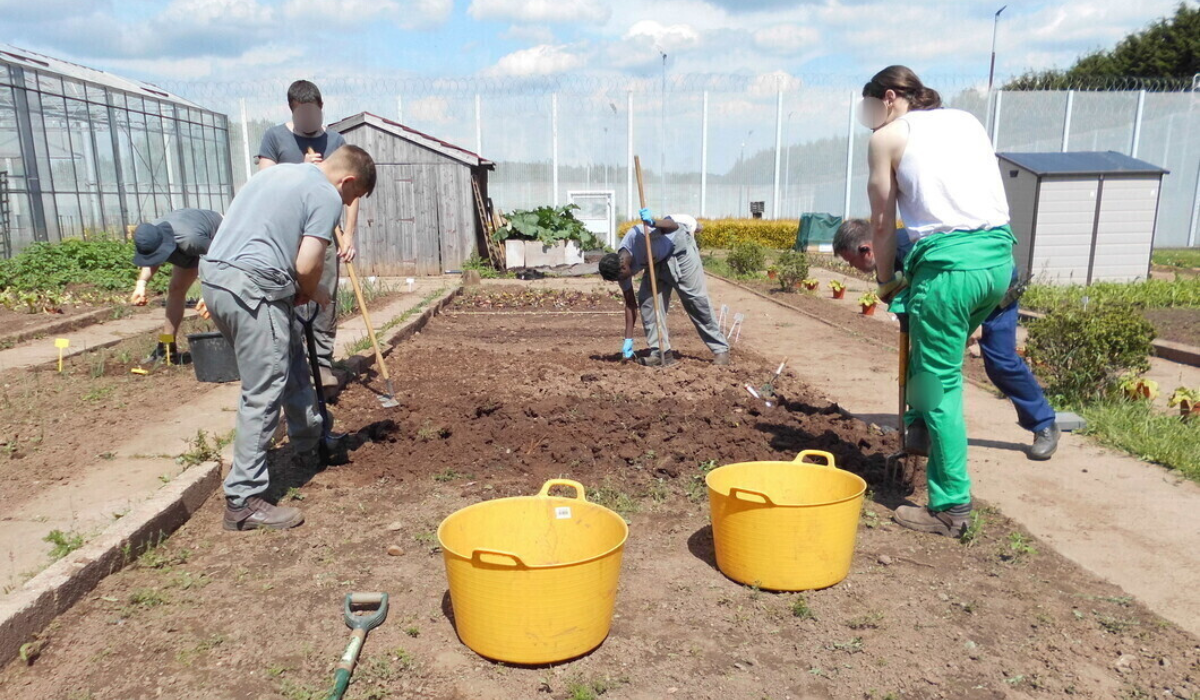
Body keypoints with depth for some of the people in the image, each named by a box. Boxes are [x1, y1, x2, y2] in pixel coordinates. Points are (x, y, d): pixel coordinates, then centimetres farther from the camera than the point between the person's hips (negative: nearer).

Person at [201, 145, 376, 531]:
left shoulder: (276, 173, 23)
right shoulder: (326, 195, -3)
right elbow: (307, 265, -11)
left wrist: (298, 291, 22)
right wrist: (312, 293, 11)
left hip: (214, 275, 10)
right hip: (252, 289, -10)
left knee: (291, 358, 23)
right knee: (263, 395, -4)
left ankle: (310, 445, 38)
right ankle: (243, 501, 0)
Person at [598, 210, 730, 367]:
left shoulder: (638, 236, -36)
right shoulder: (620, 267, -14)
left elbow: (674, 225, -28)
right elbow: (630, 304, -6)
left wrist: (653, 223, -49)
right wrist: (628, 339, -6)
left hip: (679, 246, -6)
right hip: (658, 260, 6)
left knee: (695, 298, -9)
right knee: (646, 299, -8)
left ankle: (721, 349, -2)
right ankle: (661, 352, -3)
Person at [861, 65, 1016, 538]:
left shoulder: (888, 138, 5)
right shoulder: (967, 120, 21)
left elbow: (883, 223, 4)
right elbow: (987, 192, 19)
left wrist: (886, 280, 17)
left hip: (949, 261, -7)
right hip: (999, 255, 7)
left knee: (940, 384, 2)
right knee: (937, 359, 29)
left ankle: (951, 507, 8)